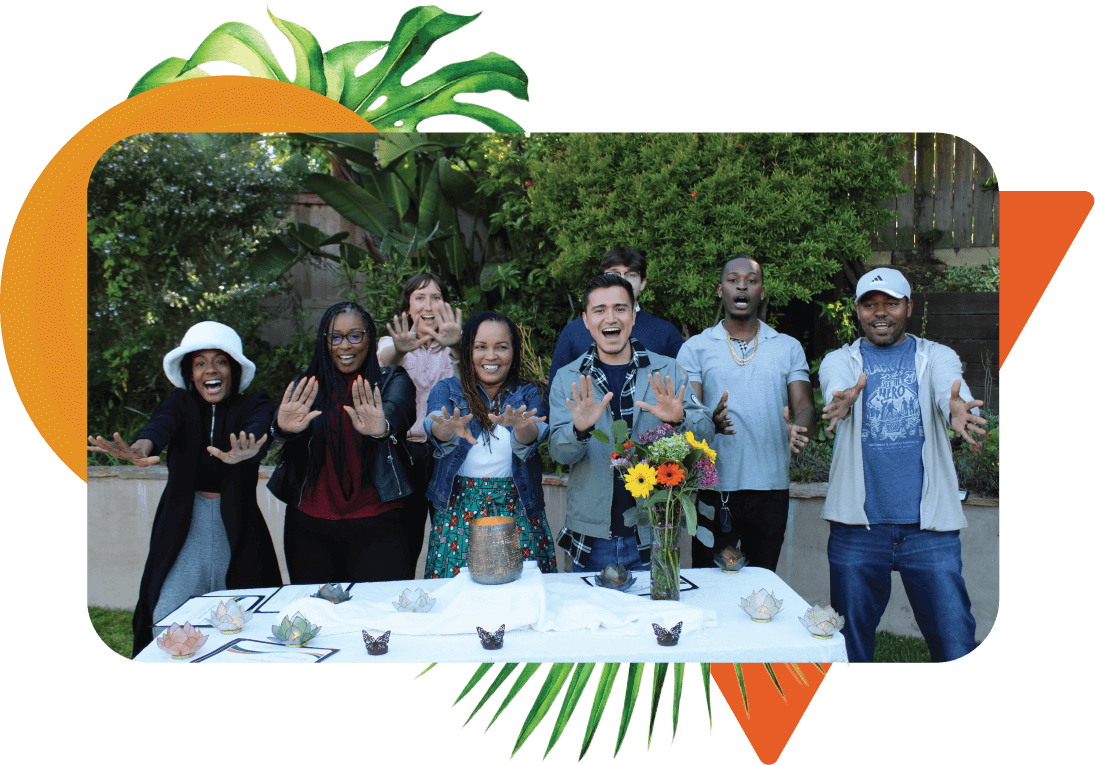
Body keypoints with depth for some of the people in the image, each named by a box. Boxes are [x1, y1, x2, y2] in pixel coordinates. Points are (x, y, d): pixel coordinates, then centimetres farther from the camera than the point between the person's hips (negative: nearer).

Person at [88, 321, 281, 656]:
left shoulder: (255, 405, -1)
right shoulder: (181, 403, 4)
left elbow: (259, 429, -24)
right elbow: (161, 425, -19)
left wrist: (244, 452, -49)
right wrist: (141, 449, -44)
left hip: (236, 527, -1)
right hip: (184, 527, 1)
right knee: (169, 621, -5)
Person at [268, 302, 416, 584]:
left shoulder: (391, 380, 3)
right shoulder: (306, 386, 8)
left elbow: (396, 410, -19)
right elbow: (284, 419, -11)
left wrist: (382, 428, -43)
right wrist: (285, 427, -36)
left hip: (376, 526, -2)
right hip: (308, 525, 2)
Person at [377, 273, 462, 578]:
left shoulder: (458, 344, 6)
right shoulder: (392, 343, 7)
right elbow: (381, 362, -18)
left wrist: (457, 346, -43)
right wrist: (398, 351, -43)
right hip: (405, 452, 0)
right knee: (404, 543, 4)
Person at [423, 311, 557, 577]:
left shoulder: (528, 394, 7)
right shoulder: (447, 390, 7)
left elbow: (534, 434, -13)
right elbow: (435, 423, -14)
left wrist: (521, 427, -36)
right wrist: (449, 429, -37)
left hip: (518, 512, 1)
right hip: (459, 512, 0)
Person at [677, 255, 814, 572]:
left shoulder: (789, 347, 10)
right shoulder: (695, 348, 5)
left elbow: (804, 405, 1)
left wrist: (798, 428, -22)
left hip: (771, 487, 2)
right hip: (714, 487, -2)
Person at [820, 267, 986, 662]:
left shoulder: (937, 356, 8)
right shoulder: (840, 360, 7)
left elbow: (950, 391, -15)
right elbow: (836, 388, -17)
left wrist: (957, 410, -39)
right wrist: (842, 402, -41)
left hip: (930, 526, 0)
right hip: (857, 527, 0)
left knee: (956, 646, 1)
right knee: (850, 644, 10)